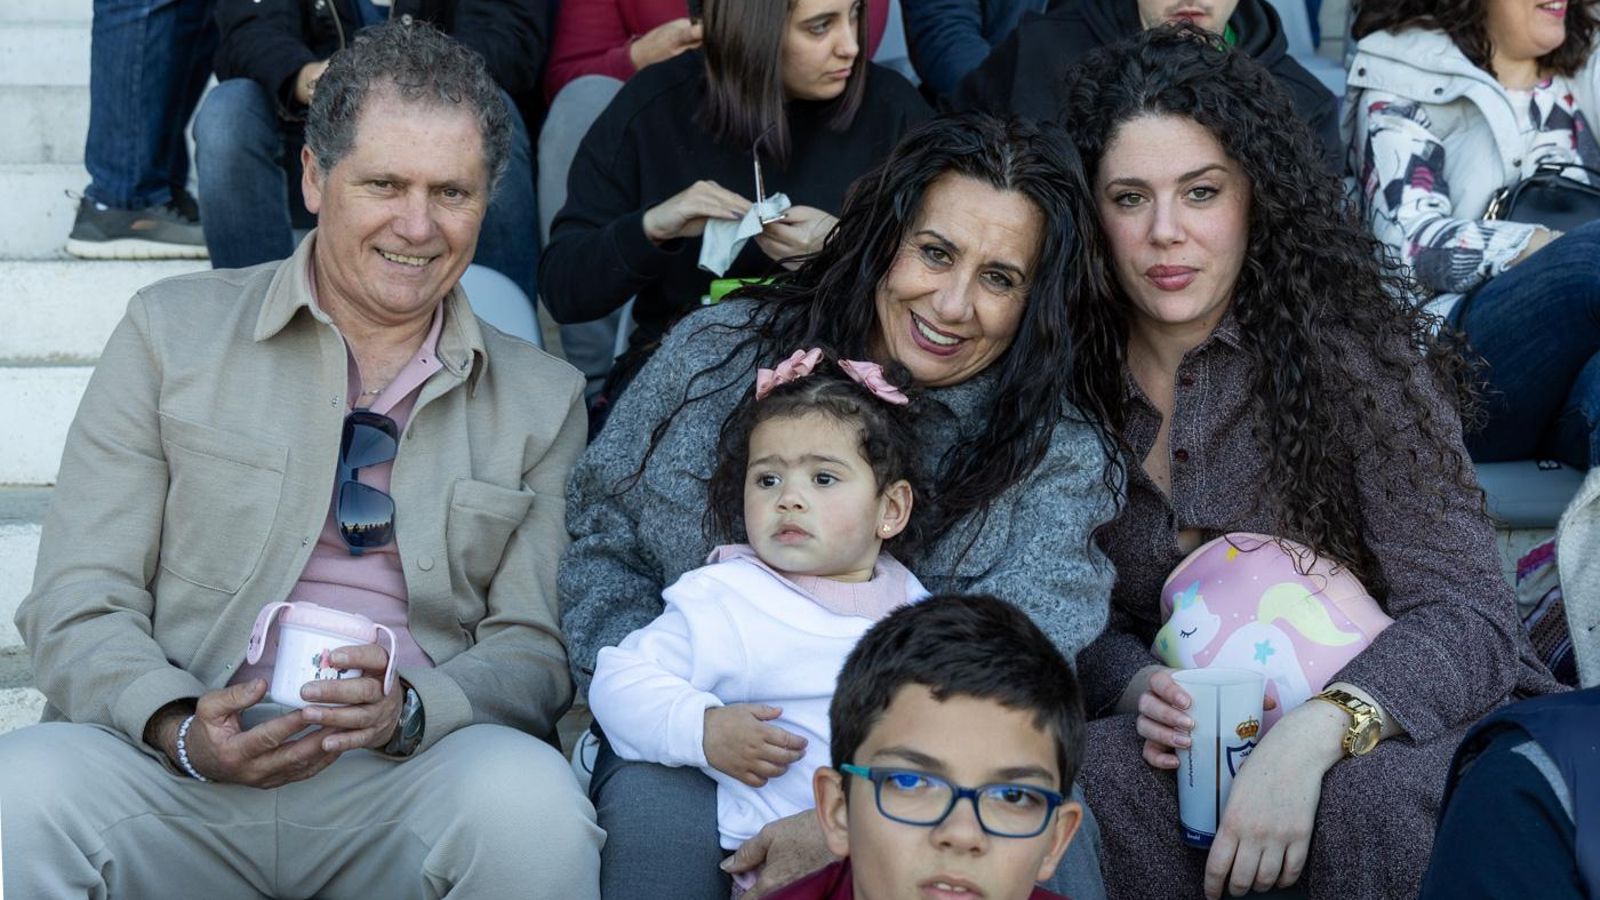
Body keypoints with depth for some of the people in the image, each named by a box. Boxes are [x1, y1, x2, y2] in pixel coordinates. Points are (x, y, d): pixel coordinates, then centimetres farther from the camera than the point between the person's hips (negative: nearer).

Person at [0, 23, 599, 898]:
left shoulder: (542, 400, 14)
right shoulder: (171, 330, 10)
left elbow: (535, 652, 9)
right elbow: (78, 605, 4)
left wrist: (410, 710, -14)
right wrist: (179, 729, -17)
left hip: (405, 785, 1)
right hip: (180, 781, -1)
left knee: (528, 795, -33)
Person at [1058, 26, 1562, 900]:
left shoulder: (1349, 345, -13)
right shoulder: (1077, 371, 0)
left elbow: (1468, 615, -18)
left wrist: (1313, 734, -35)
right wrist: (1135, 687, -16)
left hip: (1386, 727, -3)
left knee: (1372, 792, -36)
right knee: (1091, 771, -28)